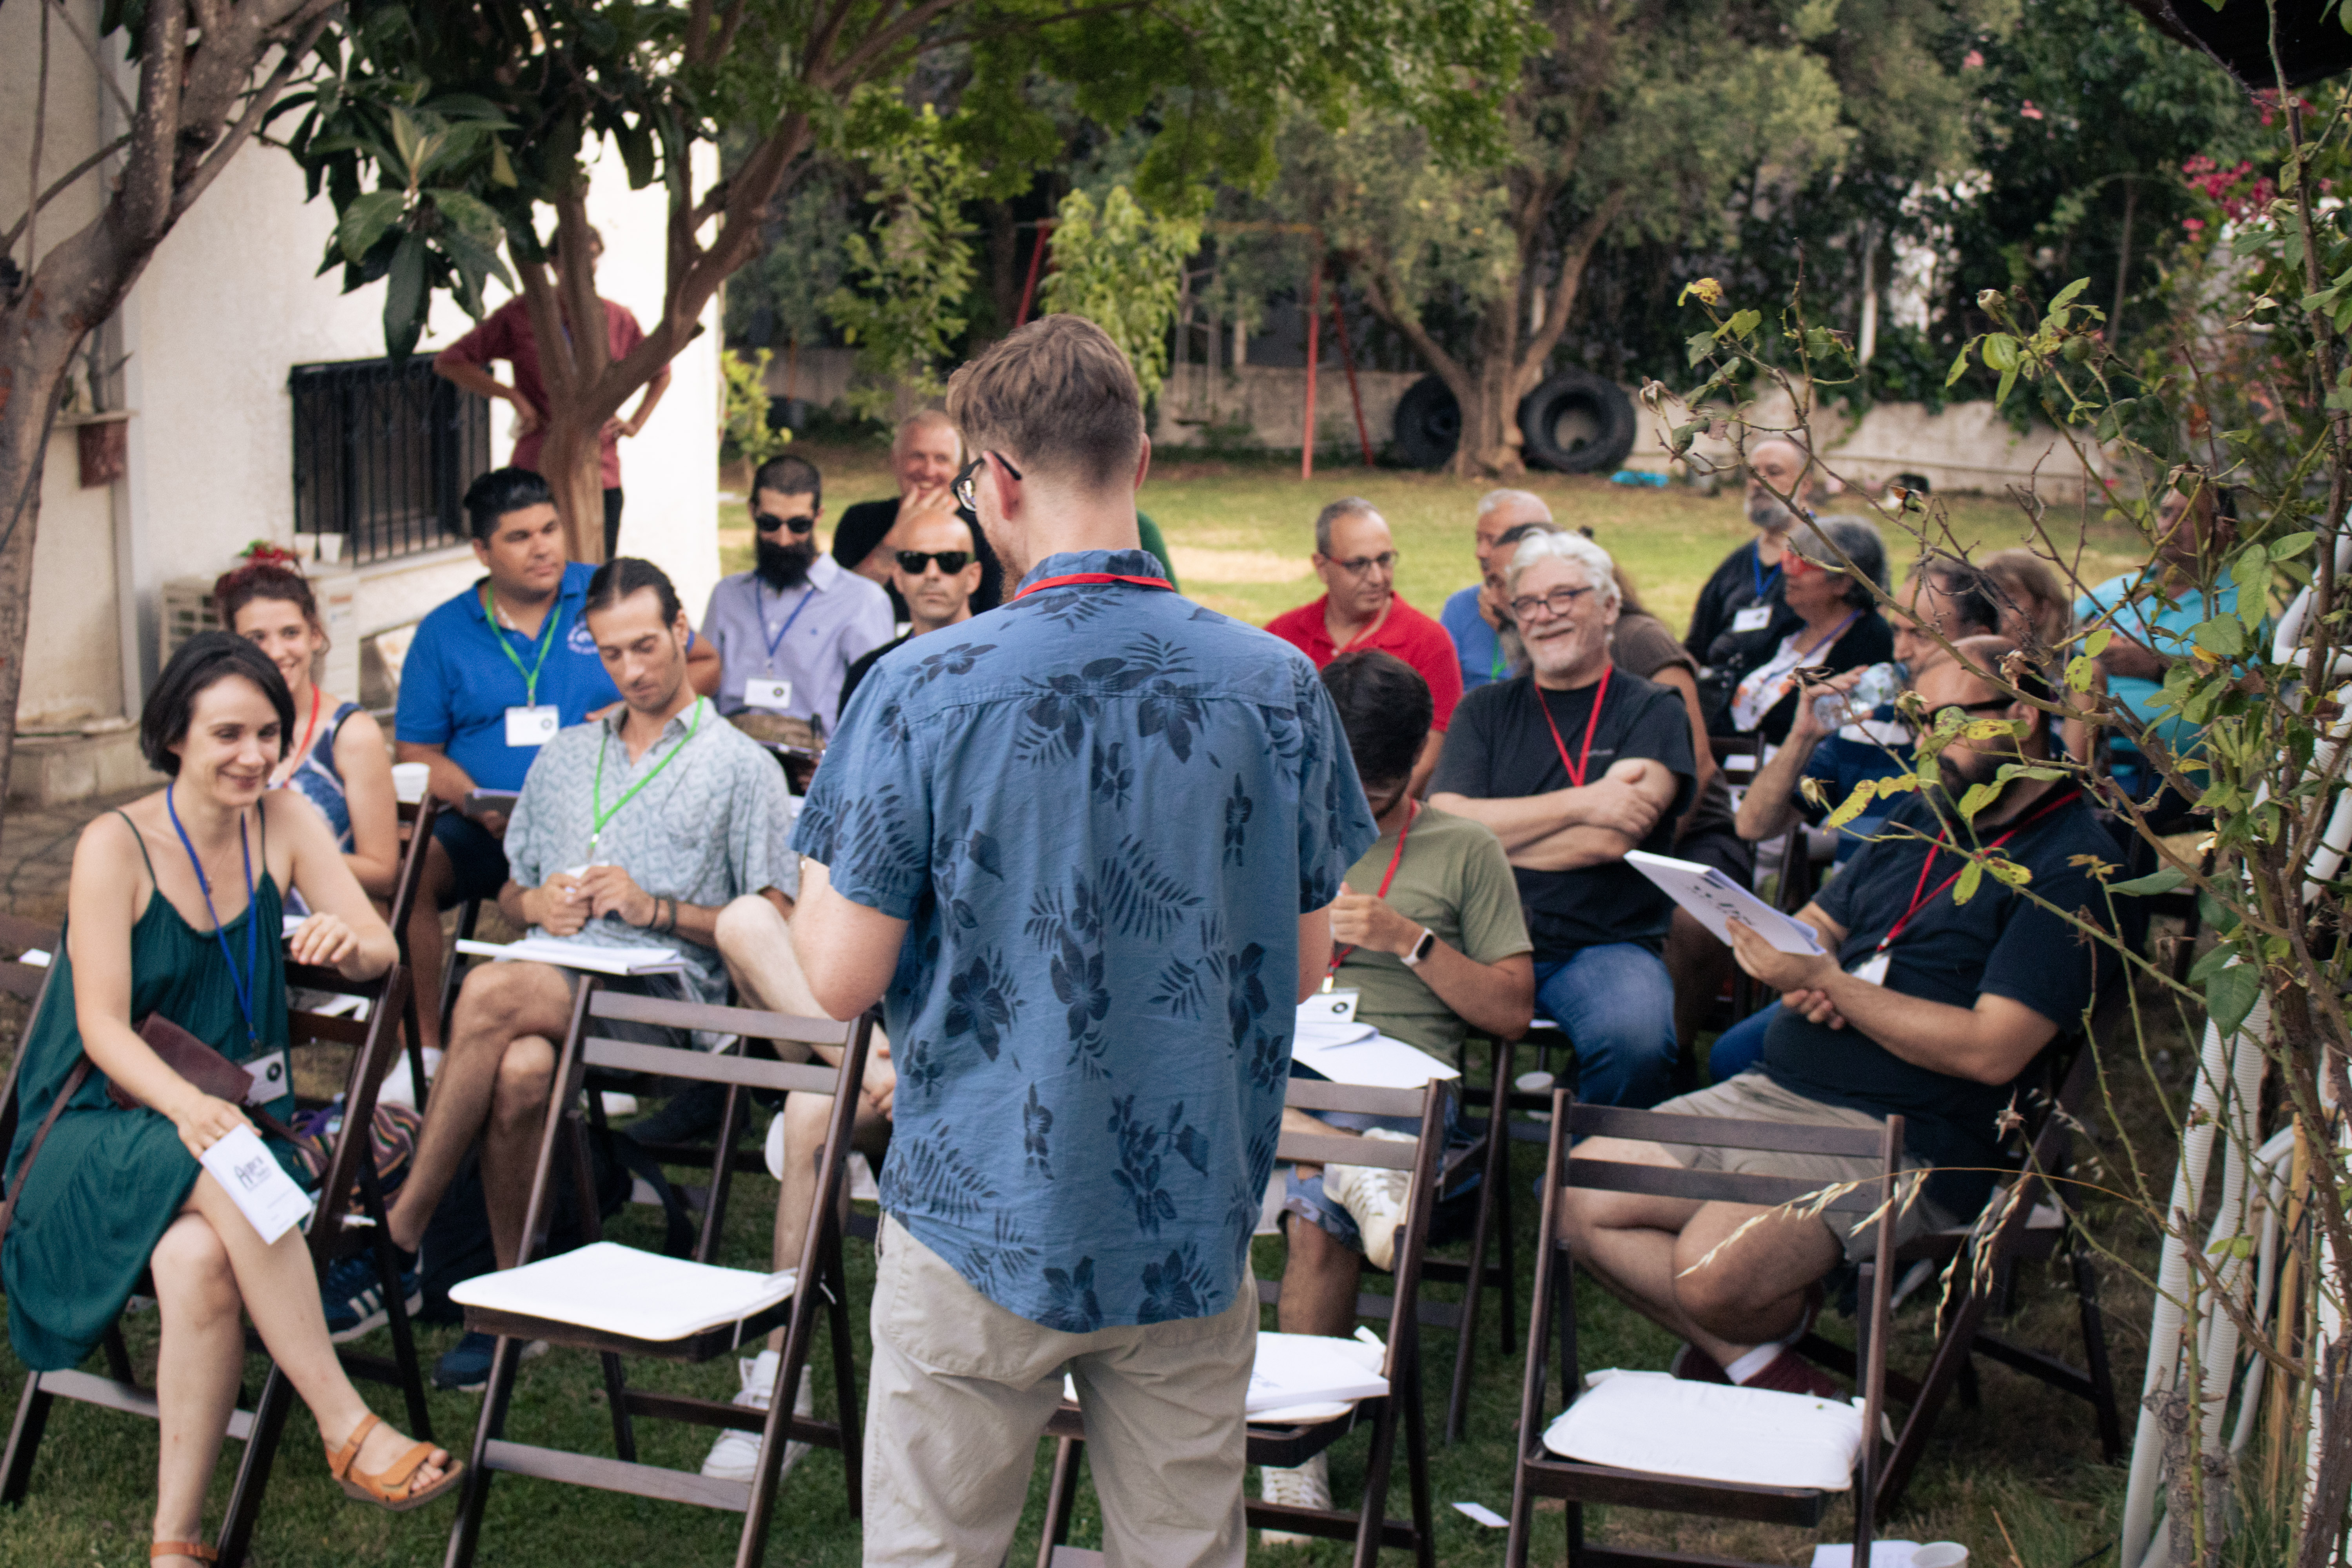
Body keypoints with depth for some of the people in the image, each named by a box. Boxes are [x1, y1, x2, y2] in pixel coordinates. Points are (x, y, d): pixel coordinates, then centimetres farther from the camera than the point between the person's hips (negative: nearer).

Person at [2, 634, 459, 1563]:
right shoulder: (115, 845, -8)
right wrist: (187, 1106, -36)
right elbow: (102, 1026, -15)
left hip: (231, 1115, 3)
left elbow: (381, 953, 1)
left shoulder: (283, 822, 4)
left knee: (201, 1258, -32)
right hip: (103, 1132, -3)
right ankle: (347, 1428, -32)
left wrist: (348, 943, -25)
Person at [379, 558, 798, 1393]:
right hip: (555, 979, 4)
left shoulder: (742, 767, 11)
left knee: (492, 992, -34)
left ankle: (404, 1223, -25)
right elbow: (508, 897, 31)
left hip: (670, 995, -4)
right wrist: (537, 903, 6)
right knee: (517, 1069, -35)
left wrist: (655, 909, -8)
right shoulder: (563, 756, 28)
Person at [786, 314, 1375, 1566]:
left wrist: (814, 887, 10)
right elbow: (1305, 961, 4)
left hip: (982, 1216, -2)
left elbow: (843, 980, -11)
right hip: (1194, 1221, 3)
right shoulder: (1275, 686, -5)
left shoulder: (922, 691, -14)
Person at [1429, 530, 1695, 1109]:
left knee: (1635, 1041, -34)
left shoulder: (1652, 710, 8)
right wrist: (1581, 803, -8)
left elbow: (1610, 840, -8)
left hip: (1606, 946, -1)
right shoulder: (1485, 710, 16)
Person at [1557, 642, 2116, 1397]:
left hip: (1902, 1138, -8)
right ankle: (1752, 1352, -1)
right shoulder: (1925, 815, 17)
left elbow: (1991, 1050, -18)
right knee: (1583, 1200, -8)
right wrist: (1798, 979, -3)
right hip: (1771, 1090, 9)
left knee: (1712, 1271, -29)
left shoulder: (2071, 865, -9)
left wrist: (1827, 983, -17)